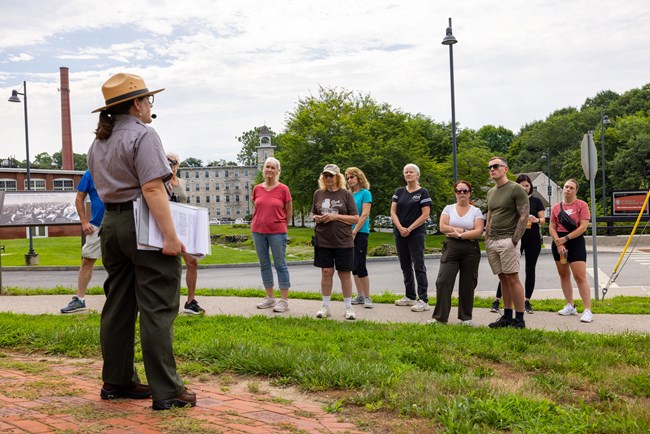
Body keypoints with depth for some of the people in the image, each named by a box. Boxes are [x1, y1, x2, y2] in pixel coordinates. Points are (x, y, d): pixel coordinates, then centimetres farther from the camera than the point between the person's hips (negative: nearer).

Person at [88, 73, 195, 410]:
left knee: (118, 306, 14)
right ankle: (166, 391, -2)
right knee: (157, 309, -6)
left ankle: (116, 382, 22)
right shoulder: (142, 135, -11)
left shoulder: (99, 142, 16)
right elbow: (152, 187, -21)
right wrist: (170, 234, -24)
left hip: (111, 225, 9)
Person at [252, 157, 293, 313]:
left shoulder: (283, 189, -4)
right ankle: (270, 297, 21)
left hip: (277, 232, -4)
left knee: (280, 264, 0)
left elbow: (289, 211, 4)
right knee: (264, 264, 10)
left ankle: (284, 300, 4)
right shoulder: (257, 189, 5)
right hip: (258, 231, 4)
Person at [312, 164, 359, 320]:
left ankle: (348, 307, 14)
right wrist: (316, 218, -5)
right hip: (323, 241, 2)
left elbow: (356, 219, -3)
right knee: (326, 272, 5)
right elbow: (314, 214, 19)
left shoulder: (346, 194, -1)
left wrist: (336, 216, -15)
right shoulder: (318, 194, 7)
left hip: (343, 241, -2)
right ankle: (325, 306, 15)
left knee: (345, 273, 4)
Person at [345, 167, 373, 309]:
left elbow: (365, 215, -12)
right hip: (349, 233, 7)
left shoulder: (365, 193, -4)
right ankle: (360, 295, 17)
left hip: (360, 232, -7)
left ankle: (367, 297, -2)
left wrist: (354, 232, -14)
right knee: (354, 265, 9)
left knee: (360, 265, -10)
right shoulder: (349, 195, 13)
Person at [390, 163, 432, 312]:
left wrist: (410, 229, -13)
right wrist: (400, 228, -11)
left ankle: (423, 300, -4)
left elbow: (425, 215, -9)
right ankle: (410, 297, 22)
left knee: (419, 266, -5)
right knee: (405, 266, 11)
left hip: (416, 234, -5)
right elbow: (393, 212, 4)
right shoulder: (399, 192, 10)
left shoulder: (423, 192, -3)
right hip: (399, 234, 5)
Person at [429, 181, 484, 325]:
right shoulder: (448, 208, 8)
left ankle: (466, 317, 17)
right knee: (443, 281, -7)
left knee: (467, 284, 5)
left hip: (470, 250, 0)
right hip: (451, 248, 1)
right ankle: (439, 316, -1)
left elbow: (479, 231, -8)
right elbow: (443, 227, -5)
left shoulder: (476, 211, 5)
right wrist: (464, 231, -10)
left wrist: (459, 234, -14)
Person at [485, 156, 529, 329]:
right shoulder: (491, 192, 18)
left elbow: (524, 216, -10)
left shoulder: (516, 189, -5)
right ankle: (507, 316, 13)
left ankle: (519, 319, -2)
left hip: (508, 240, -7)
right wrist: (487, 240, 14)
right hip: (492, 242, 7)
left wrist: (514, 240, -15)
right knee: (503, 279, 8)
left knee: (512, 278, -7)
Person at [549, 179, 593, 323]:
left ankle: (588, 310, -11)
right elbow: (551, 227, 4)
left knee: (580, 277, -11)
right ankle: (570, 306, 23)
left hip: (575, 242, -5)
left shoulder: (581, 205, -4)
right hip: (558, 243, 5)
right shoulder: (556, 207, 8)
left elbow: (583, 226, -12)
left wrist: (565, 238, -14)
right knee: (564, 275, 11)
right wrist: (558, 243, -11)